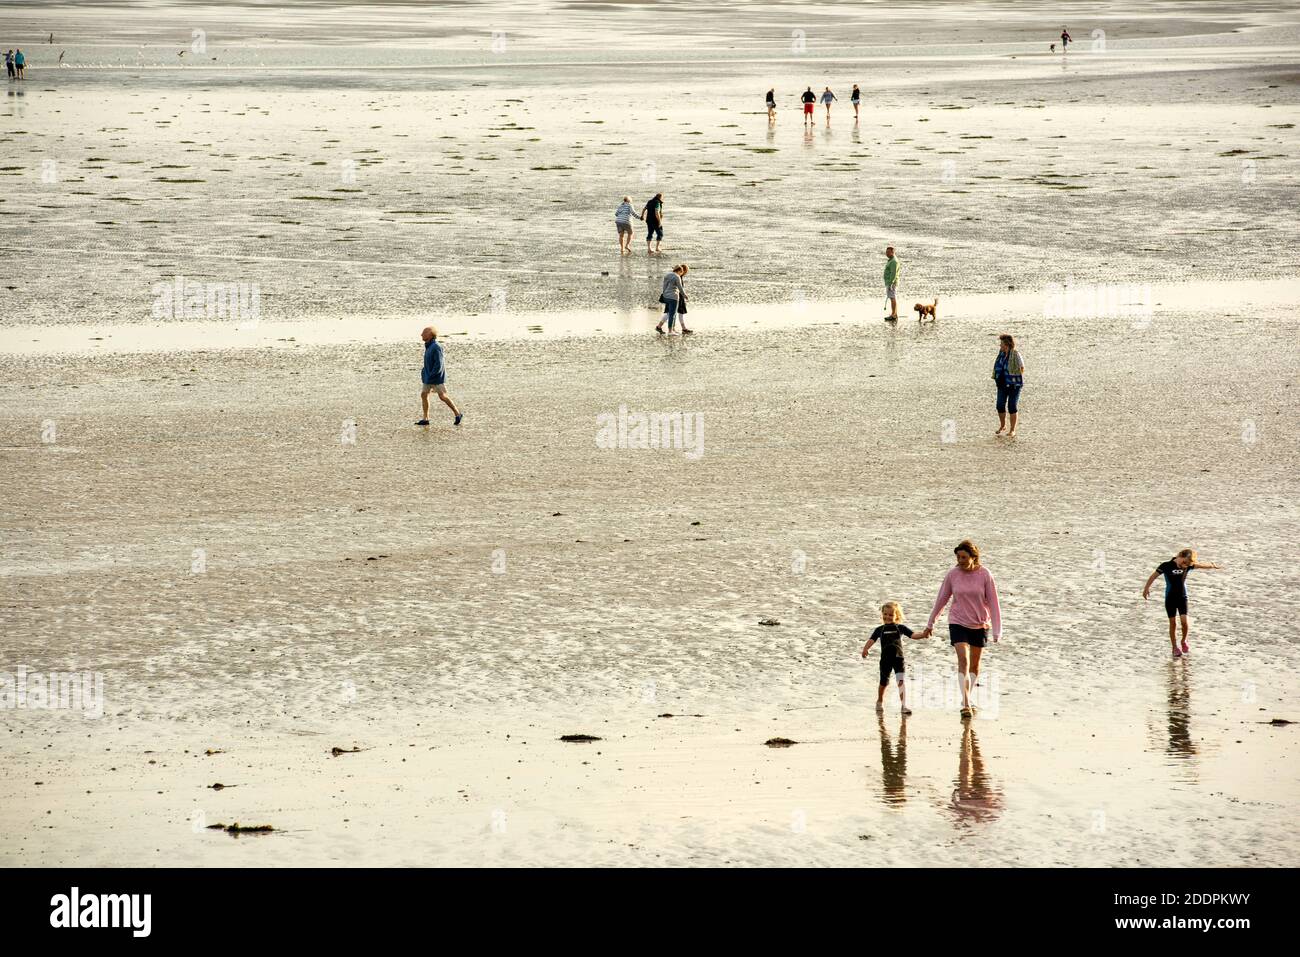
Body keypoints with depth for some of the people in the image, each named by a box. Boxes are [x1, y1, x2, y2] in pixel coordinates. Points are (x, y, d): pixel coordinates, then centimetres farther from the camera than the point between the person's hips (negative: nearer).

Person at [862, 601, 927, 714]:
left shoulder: (900, 628, 8)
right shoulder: (880, 630, 9)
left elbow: (913, 635, 1)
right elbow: (872, 640, -3)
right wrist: (865, 649, -22)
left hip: (898, 658, -1)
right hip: (885, 659, 1)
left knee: (901, 681, -14)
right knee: (884, 682, 12)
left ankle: (904, 705, -15)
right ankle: (880, 702, 37)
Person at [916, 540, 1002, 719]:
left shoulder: (984, 575, -9)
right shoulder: (953, 575, -6)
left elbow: (993, 602, -6)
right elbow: (941, 600, 6)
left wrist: (997, 630, -10)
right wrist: (930, 624, 12)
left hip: (980, 625, 1)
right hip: (958, 623, -1)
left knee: (975, 664, 11)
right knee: (963, 660, -15)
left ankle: (967, 697, 27)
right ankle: (966, 704, -21)